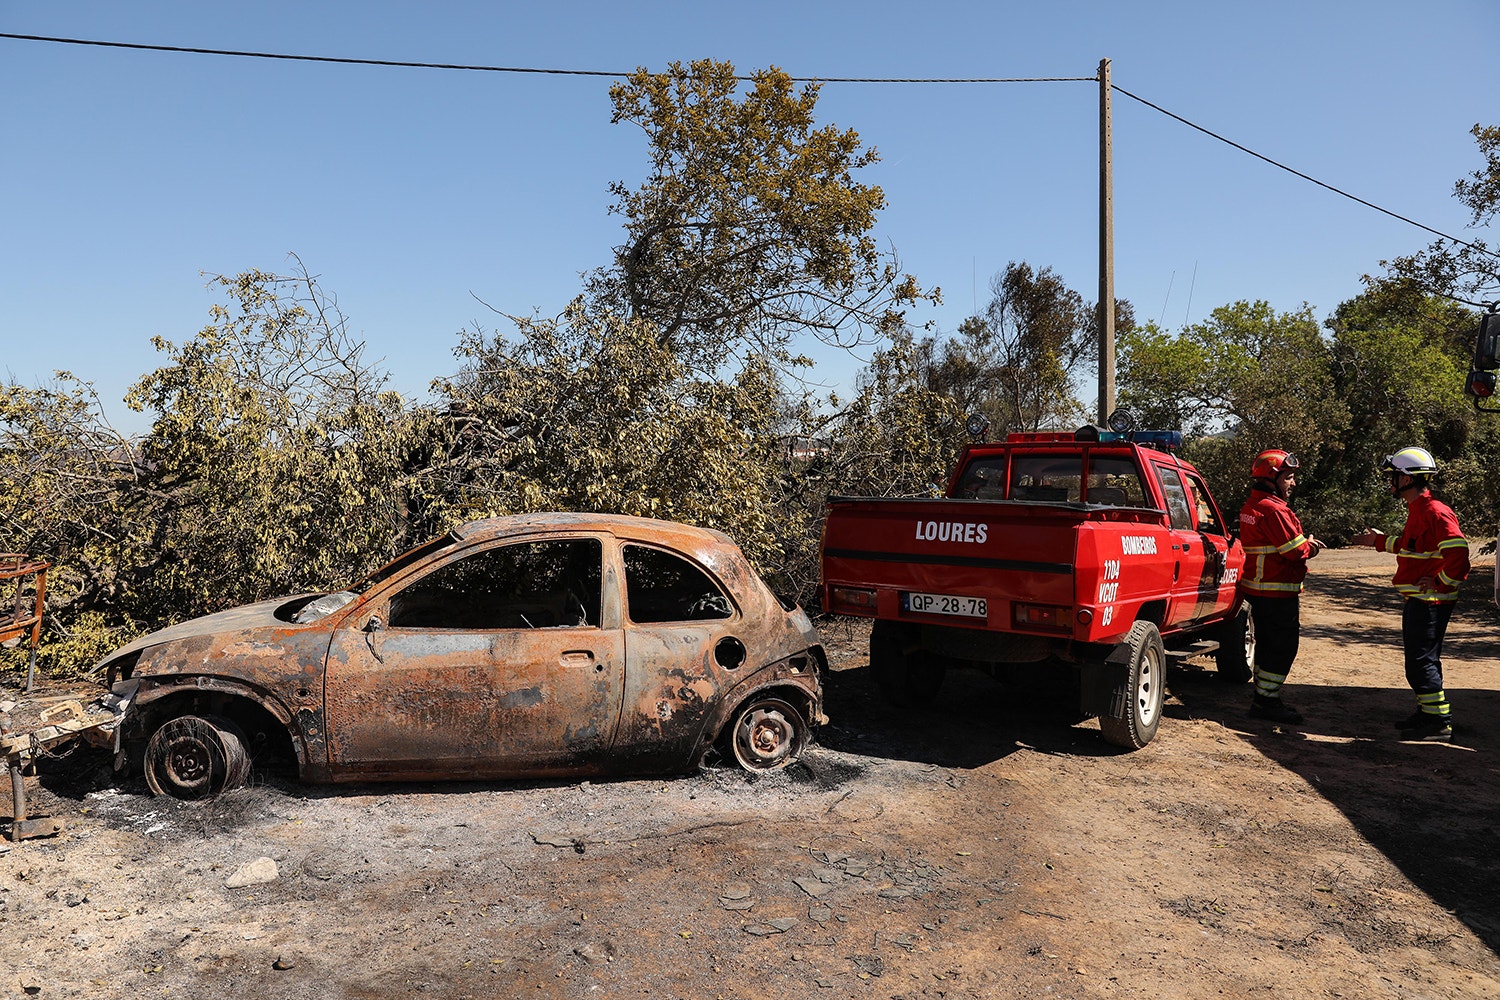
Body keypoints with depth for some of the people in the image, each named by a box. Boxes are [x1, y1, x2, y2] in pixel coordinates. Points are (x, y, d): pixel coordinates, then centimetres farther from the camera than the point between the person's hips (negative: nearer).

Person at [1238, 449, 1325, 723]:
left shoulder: (1251, 507, 13)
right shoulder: (1273, 510, -19)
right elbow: (1296, 550, -19)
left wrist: (1304, 544, 4)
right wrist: (1309, 546, 2)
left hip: (1257, 587, 10)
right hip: (1278, 591, -10)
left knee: (1268, 644, 17)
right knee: (1283, 646, -2)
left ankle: (1264, 698, 24)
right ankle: (1266, 701, 2)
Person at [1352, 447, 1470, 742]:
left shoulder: (1435, 512, -19)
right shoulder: (1418, 511, 14)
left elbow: (1458, 552, -27)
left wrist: (1439, 582, -19)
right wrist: (1380, 541, 27)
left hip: (1429, 603, -11)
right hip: (1418, 600, 11)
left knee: (1421, 663, -6)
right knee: (1422, 660, 17)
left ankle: (1440, 723, 2)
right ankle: (1427, 714, 27)